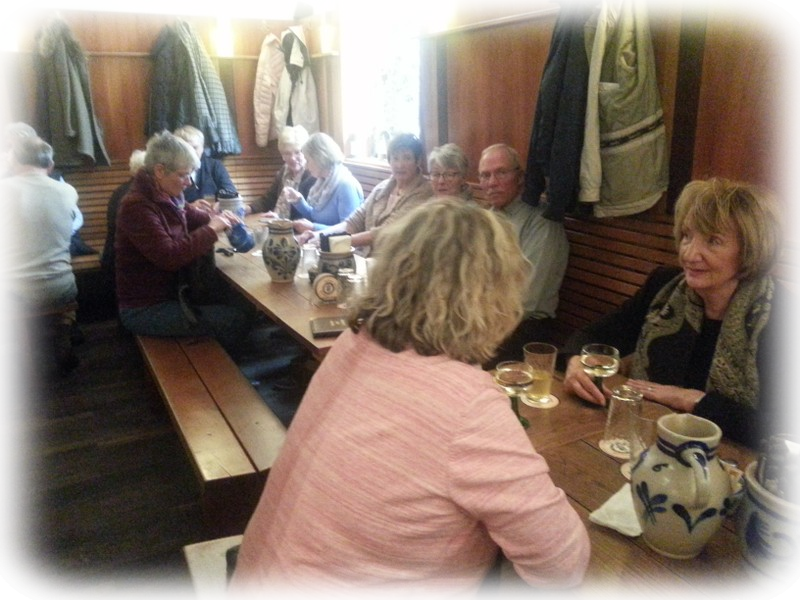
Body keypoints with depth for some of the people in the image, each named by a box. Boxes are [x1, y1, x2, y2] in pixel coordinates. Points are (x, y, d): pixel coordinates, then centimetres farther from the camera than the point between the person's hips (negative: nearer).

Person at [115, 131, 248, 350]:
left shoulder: (167, 197, 5)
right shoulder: (137, 207, -23)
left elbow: (194, 216, 20)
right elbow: (169, 257, -30)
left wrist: (219, 218, -3)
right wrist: (210, 231, -22)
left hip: (168, 294, 10)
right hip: (144, 310, -9)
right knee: (235, 320, -16)